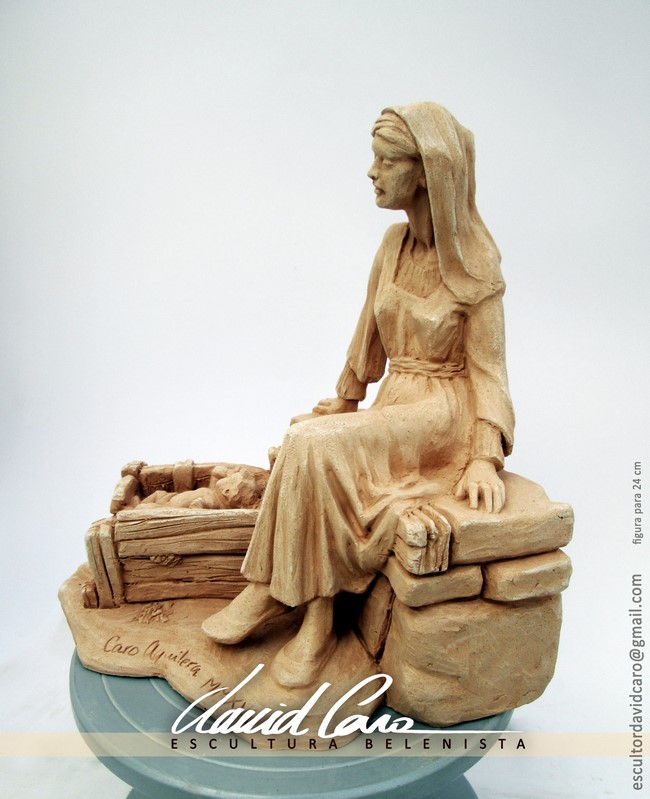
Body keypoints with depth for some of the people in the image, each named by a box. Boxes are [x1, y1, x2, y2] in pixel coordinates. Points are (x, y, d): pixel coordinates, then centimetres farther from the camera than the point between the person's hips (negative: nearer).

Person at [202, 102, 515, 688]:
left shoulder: (476, 263, -11)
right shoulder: (395, 243, 5)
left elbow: (486, 367, -10)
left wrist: (485, 458, -21)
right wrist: (345, 401, 18)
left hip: (444, 413, -5)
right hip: (394, 404, 6)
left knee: (316, 445, -27)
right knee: (307, 447, -23)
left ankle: (274, 590, -10)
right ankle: (317, 615, -11)